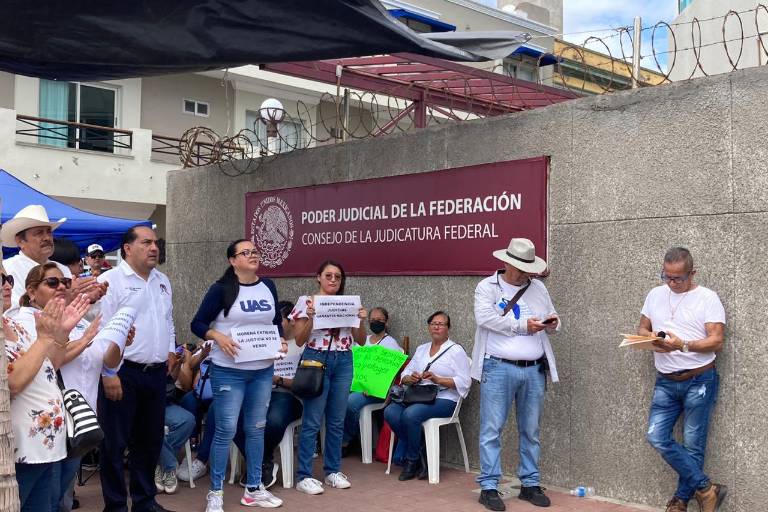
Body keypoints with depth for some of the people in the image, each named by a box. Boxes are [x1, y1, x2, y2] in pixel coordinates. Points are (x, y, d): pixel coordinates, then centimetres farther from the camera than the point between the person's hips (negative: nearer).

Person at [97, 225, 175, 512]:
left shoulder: (163, 281, 14)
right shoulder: (111, 281, -9)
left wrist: (171, 351, 14)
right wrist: (108, 374, -17)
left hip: (156, 373, 7)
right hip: (123, 373, -7)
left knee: (151, 440, 14)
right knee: (115, 442, 2)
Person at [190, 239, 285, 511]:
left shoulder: (268, 287, 6)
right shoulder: (221, 289, -9)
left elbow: (277, 322, 15)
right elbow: (198, 324, -6)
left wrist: (281, 341, -3)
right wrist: (219, 337, -22)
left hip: (263, 370, 5)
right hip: (229, 371, -5)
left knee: (256, 429, 12)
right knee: (226, 430, -3)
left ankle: (253, 489, 24)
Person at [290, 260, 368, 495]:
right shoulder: (306, 302, -1)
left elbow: (360, 340, 10)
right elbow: (299, 341, -4)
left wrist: (361, 321, -7)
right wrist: (310, 318, -18)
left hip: (343, 362, 4)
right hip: (316, 360, -4)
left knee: (337, 421, 10)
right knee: (312, 421, -4)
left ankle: (333, 471, 21)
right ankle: (304, 476, 4)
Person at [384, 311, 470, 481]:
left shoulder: (456, 350, 4)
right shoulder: (421, 349, 23)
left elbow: (464, 382, -6)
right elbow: (404, 375, 18)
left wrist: (437, 379, -16)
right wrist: (410, 379, -6)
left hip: (443, 399, -6)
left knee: (410, 414, -32)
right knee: (390, 412, -22)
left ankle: (412, 460, -10)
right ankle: (417, 455, -9)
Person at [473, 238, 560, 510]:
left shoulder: (538, 288, 14)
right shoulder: (487, 287, 1)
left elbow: (552, 316, 21)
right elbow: (485, 317, -16)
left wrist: (553, 322, -4)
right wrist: (523, 325, -17)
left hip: (534, 369, 5)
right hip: (499, 368, -4)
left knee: (530, 431, 11)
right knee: (492, 429, -2)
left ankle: (530, 484, 22)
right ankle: (489, 486, 5)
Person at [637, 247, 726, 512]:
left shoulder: (707, 298, -5)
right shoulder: (655, 295, 10)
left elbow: (716, 341, -10)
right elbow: (642, 328, 17)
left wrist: (683, 345, -24)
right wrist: (650, 337, -6)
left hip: (699, 381, -5)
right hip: (665, 381, 5)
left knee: (693, 445, 1)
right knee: (656, 437, -5)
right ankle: (706, 489, 4)